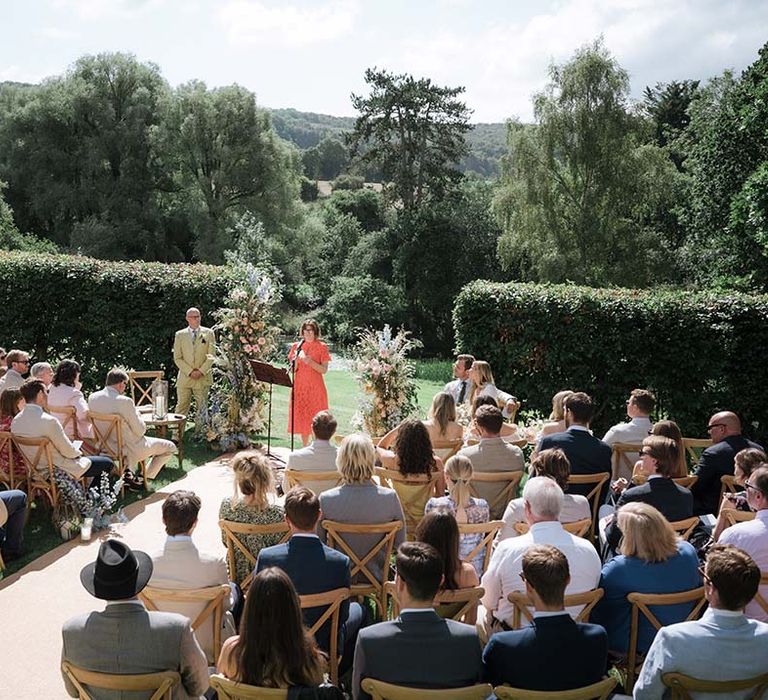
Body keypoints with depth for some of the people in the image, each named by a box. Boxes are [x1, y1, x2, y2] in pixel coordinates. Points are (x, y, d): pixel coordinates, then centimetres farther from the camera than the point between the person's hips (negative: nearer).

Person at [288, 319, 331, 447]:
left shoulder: (322, 347, -1)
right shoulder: (297, 346, 8)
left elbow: (324, 370, -6)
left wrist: (310, 362, -21)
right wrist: (296, 359, -13)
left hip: (315, 387, -3)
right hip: (299, 386, 3)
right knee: (301, 417, 5)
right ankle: (305, 447, 15)